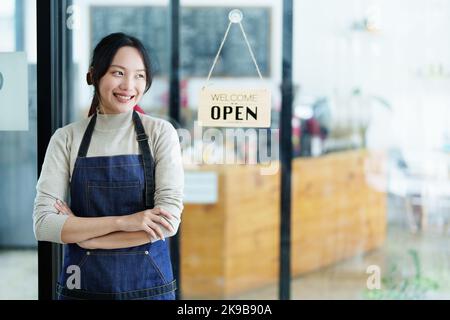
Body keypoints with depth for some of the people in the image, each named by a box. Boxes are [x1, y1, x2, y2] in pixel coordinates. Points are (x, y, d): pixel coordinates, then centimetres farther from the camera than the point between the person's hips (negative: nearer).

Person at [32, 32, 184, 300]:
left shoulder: (160, 132, -5)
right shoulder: (67, 138, -3)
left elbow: (169, 219, -13)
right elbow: (43, 224, -11)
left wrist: (81, 232, -14)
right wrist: (123, 221, -21)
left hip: (148, 285, 0)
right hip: (83, 287, 0)